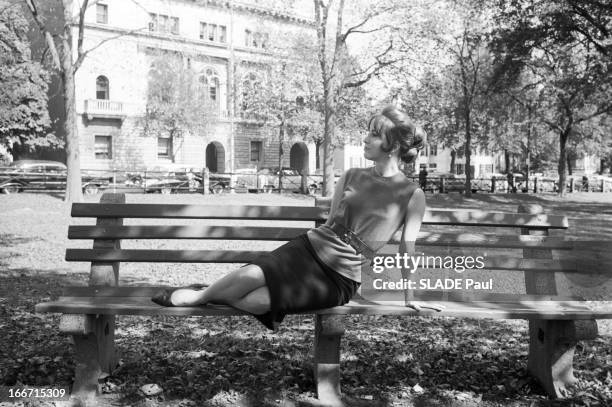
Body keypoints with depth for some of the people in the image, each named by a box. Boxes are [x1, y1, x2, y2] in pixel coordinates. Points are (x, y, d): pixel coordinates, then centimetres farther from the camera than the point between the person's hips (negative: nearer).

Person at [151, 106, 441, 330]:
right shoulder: (351, 177, 6)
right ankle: (202, 294, 1)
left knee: (255, 301, -22)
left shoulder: (413, 195, -5)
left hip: (339, 281, -3)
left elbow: (407, 250, 2)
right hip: (307, 249, 3)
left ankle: (198, 297, 3)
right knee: (250, 275, -27)